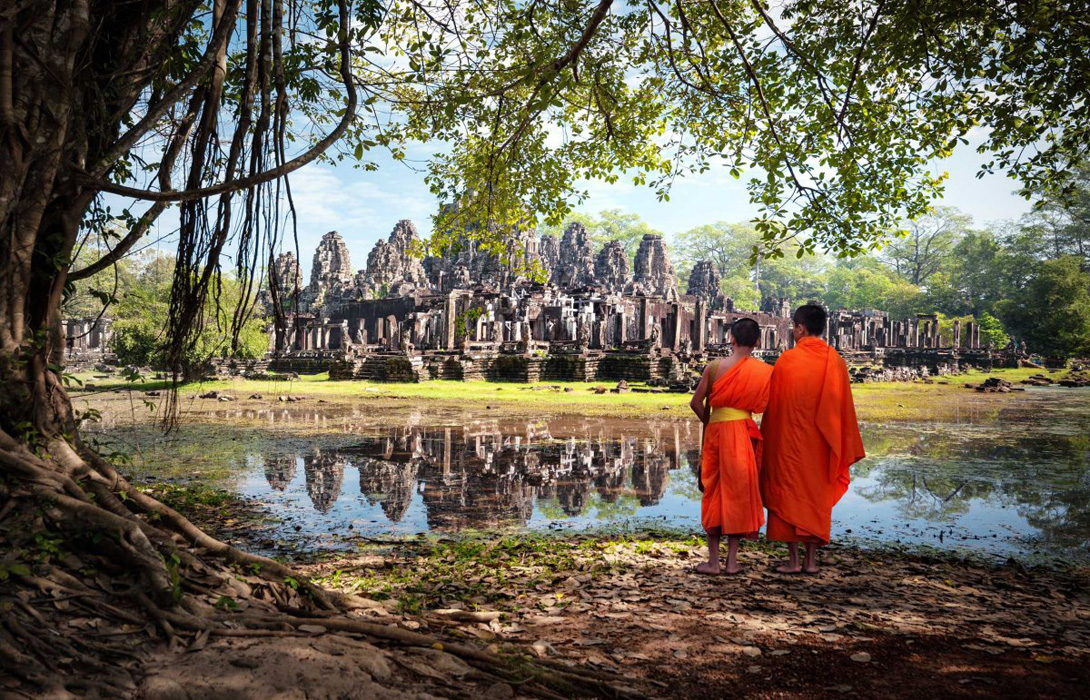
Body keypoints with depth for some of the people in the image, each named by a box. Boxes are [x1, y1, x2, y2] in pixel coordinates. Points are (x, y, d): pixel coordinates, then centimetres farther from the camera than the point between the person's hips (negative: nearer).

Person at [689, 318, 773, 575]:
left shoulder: (715, 366, -1)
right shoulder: (765, 371, -2)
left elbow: (697, 402, -2)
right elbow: (765, 406, -1)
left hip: (715, 430, 1)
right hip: (743, 433, -1)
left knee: (714, 494, 10)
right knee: (738, 494, 9)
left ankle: (713, 560, 12)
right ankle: (732, 560, 12)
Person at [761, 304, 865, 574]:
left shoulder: (787, 360, -11)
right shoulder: (836, 360, 0)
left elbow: (773, 405, -6)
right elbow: (844, 406, 4)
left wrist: (768, 439, 5)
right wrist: (845, 447, 12)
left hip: (790, 440, -4)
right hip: (822, 442, 4)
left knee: (789, 494, 6)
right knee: (817, 496, 12)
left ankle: (793, 559, 6)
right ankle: (811, 560, 14)